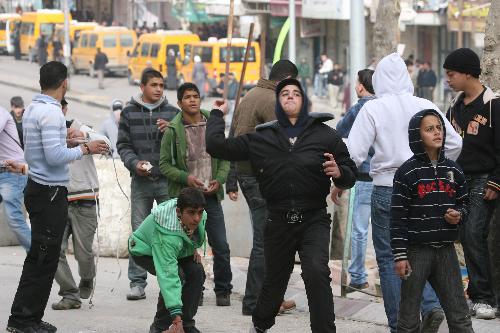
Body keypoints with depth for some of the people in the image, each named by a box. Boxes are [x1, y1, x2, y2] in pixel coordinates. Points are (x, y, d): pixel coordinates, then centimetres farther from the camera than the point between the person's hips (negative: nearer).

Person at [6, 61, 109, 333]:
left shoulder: (33, 109, 13)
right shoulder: (50, 112, -17)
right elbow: (55, 157, -22)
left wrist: (65, 142, 20)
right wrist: (84, 149, -10)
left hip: (38, 188, 10)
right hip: (50, 192, -10)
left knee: (40, 258, 13)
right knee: (43, 259, -7)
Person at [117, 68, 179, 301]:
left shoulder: (172, 113, 8)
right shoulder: (129, 113, 8)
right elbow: (123, 145, 7)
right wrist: (135, 163, -10)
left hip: (167, 180, 0)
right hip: (141, 180, 0)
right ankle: (137, 283, 5)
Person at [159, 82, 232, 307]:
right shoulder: (173, 130, -2)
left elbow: (225, 157, 13)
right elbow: (164, 164, 1)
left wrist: (219, 179, -3)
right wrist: (186, 178, -13)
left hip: (211, 196, 2)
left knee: (221, 247, -1)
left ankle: (223, 291, 10)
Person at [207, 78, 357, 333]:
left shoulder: (324, 135, 1)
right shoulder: (261, 137, 6)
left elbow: (350, 175, 4)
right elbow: (216, 146, 7)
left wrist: (339, 173, -18)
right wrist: (217, 115, 19)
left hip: (314, 219, -2)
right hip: (278, 222, 2)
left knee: (316, 272, -26)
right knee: (275, 281, 16)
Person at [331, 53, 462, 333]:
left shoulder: (372, 109, -8)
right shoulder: (425, 107, 0)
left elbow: (354, 152, -12)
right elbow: (454, 144, 1)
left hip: (387, 190, -3)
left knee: (389, 258, 6)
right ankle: (430, 305, -5)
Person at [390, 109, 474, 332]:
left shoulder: (453, 170, 8)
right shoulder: (407, 172, -6)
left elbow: (463, 204, 19)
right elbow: (398, 218, -7)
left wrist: (459, 215, -5)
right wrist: (400, 255, -11)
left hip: (446, 250, 4)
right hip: (417, 250, -4)